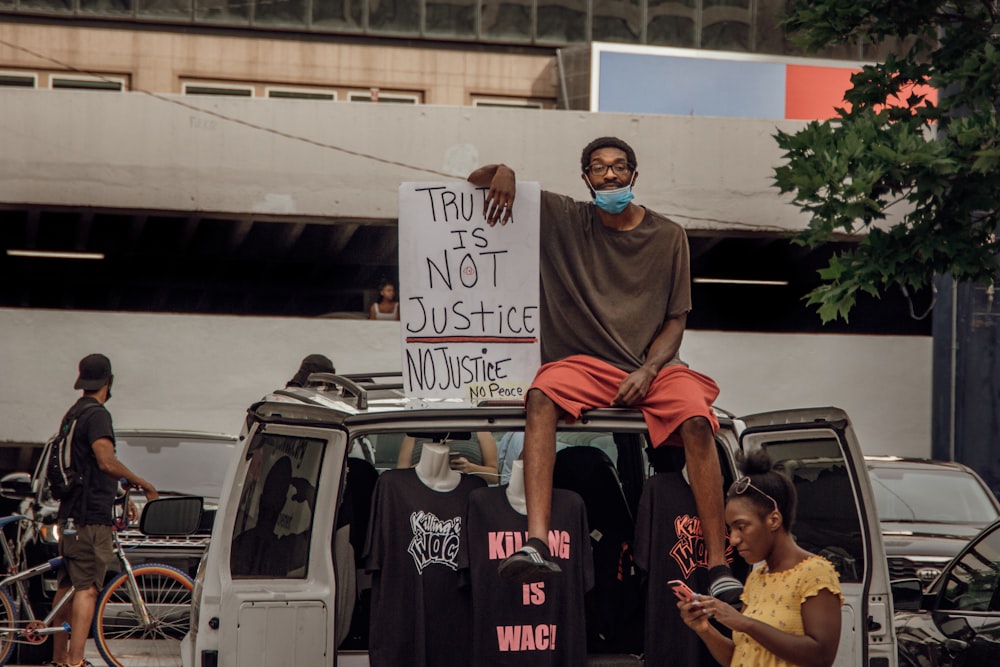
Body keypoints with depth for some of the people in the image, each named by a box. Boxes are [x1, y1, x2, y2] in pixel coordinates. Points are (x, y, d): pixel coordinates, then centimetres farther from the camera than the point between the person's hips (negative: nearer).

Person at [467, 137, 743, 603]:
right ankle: (536, 543, -45)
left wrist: (647, 372, -10)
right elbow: (477, 183, 14)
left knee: (696, 420, -30)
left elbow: (676, 319, 8)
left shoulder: (668, 236, 10)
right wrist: (502, 172, -11)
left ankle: (719, 566, -31)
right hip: (584, 363, 0)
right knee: (542, 397, -33)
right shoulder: (563, 219, 10)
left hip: (652, 366, 0)